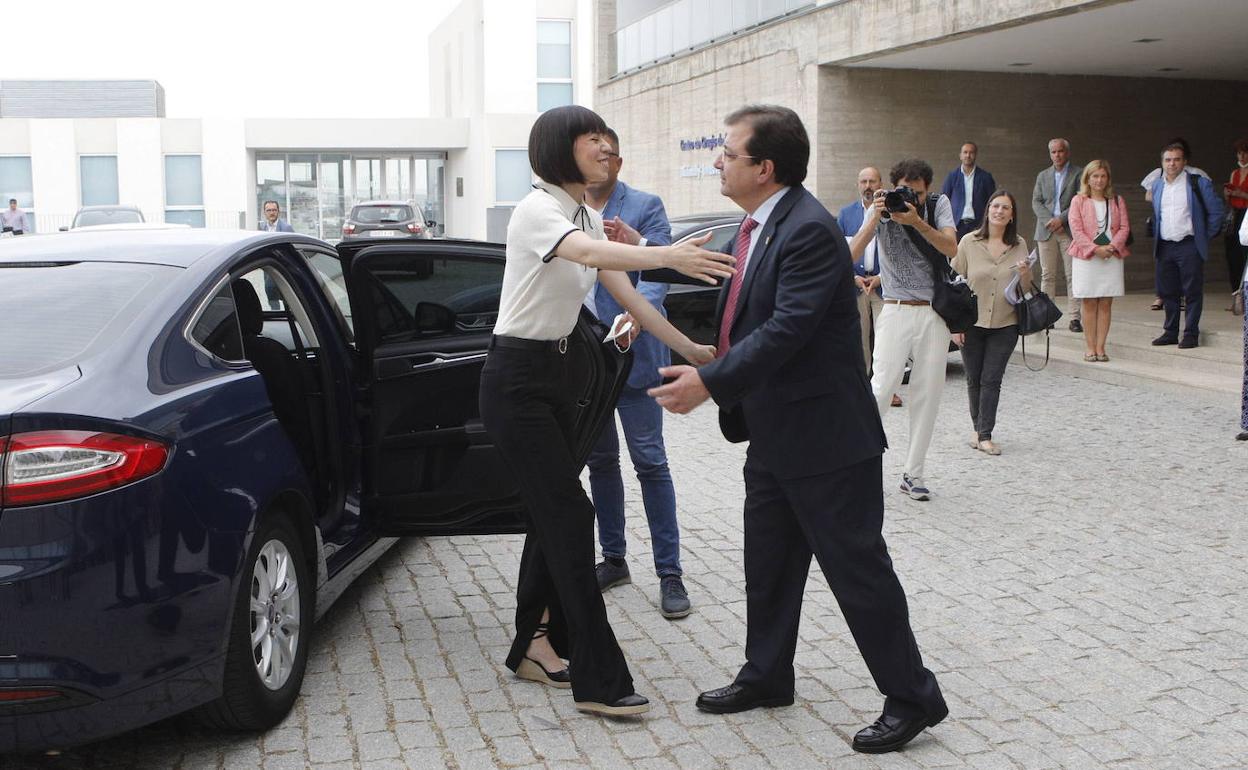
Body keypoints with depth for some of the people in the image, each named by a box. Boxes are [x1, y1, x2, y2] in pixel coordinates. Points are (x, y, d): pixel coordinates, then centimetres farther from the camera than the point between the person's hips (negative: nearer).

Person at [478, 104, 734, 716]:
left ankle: (533, 646, 26)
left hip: (555, 372, 9)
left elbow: (626, 293, 9)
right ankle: (599, 680, -4)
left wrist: (689, 349, 5)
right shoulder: (536, 210, -17)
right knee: (570, 515, -10)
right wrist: (667, 255, -55)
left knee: (551, 512, 12)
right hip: (515, 379, -9)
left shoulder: (588, 217, 10)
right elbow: (591, 254, -39)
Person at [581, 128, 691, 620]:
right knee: (601, 462, 13)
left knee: (650, 463, -3)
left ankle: (670, 573, 4)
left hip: (631, 354, -5)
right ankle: (614, 560, 26)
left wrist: (638, 244, -34)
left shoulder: (645, 207, -3)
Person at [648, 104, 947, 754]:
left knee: (856, 566, 1)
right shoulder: (758, 225, 8)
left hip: (824, 433, -10)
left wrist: (710, 382, -28)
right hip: (773, 432, 10)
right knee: (768, 561, 19)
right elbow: (741, 314, 14)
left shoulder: (809, 230, -21)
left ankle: (911, 696, 17)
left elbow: (788, 329, -28)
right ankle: (765, 676, 35)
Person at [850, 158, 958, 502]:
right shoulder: (881, 210, -2)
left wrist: (916, 221, -24)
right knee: (881, 388, -13)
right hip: (897, 311, -2)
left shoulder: (939, 204, 3)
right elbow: (852, 255, -14)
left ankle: (913, 473, 12)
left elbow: (951, 248, -13)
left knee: (928, 394, 4)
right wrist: (875, 219, -25)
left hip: (935, 313, 2)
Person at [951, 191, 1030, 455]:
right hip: (972, 323, 0)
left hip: (1004, 325, 1)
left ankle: (985, 435, 4)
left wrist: (1026, 272, -15)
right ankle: (979, 428, 26)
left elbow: (1026, 289, 8)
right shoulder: (969, 242, -4)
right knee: (974, 380, 10)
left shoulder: (1019, 245, 3)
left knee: (992, 380, -1)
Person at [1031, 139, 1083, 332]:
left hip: (1070, 230, -3)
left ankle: (1075, 317, -4)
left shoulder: (1078, 174, 5)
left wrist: (1061, 219, -13)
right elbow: (1036, 202, 7)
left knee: (1073, 275, -5)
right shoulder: (1042, 176, 16)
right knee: (1047, 275, 3)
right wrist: (1049, 220, -9)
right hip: (1046, 231, 3)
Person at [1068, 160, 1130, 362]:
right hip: (1086, 257, -2)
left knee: (1106, 304, 1)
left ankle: (1100, 347, 4)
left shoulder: (1117, 201, 12)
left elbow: (1124, 227, 6)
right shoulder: (1078, 201, 3)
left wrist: (1113, 246, -12)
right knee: (1089, 304, -1)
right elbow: (1076, 229, -5)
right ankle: (1090, 348, 4)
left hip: (1112, 257, 2)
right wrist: (1096, 249, -15)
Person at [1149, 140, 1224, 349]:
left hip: (1189, 246, -5)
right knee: (1167, 291, 9)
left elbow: (1215, 212, 1)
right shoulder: (1157, 185, 12)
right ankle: (1170, 332, 19)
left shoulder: (1199, 183, -3)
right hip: (1164, 247, 5)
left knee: (1192, 292, -1)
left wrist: (1204, 236, 1)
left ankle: (1191, 334, 4)